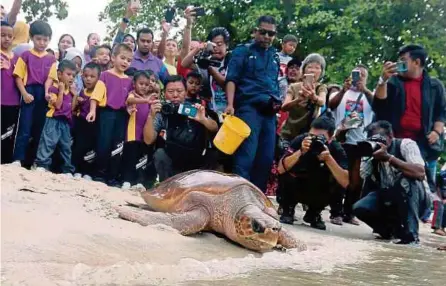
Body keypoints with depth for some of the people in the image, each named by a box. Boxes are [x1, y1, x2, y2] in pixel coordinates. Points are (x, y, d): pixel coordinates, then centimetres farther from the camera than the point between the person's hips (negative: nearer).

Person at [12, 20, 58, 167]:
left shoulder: (51, 59, 11)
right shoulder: (25, 55, 5)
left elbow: (50, 78, 2)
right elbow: (18, 76, 0)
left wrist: (46, 92, -16)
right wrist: (24, 93, -12)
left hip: (43, 95, 3)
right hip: (29, 93, -3)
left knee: (39, 130, 7)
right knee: (24, 130, -8)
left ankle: (35, 162, 13)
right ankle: (17, 160, -6)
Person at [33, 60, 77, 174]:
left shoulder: (70, 90, 14)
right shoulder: (54, 88, -8)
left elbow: (71, 108, 11)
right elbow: (58, 105, -19)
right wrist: (61, 90, -17)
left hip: (65, 122, 7)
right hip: (54, 121, -7)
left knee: (66, 147, 11)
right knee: (48, 144, -12)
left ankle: (68, 171, 17)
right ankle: (41, 166, -11)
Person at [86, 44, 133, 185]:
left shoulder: (129, 80, 12)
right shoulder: (105, 75, -1)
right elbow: (96, 94, -7)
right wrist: (92, 110, -15)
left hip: (122, 115, 4)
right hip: (106, 112, -4)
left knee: (117, 146, 7)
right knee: (104, 145, -3)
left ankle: (112, 177, 14)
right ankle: (100, 174, 11)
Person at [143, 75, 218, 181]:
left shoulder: (194, 109, -7)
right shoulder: (161, 113, -8)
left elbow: (215, 129, -14)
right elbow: (148, 140, -15)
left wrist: (203, 119, -36)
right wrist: (151, 116, -31)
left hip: (196, 165, 1)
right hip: (171, 164, -1)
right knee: (160, 154, -26)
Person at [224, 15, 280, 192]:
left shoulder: (275, 57, 21)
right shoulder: (243, 51, 6)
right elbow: (231, 79, -2)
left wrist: (278, 101, 10)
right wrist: (230, 104, -15)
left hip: (269, 112, 6)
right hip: (249, 108, -6)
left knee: (266, 159, 3)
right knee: (245, 157, -14)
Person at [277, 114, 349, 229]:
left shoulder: (336, 149, -22)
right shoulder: (300, 140, -22)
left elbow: (346, 182, -33)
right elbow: (281, 169, -30)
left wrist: (328, 158, -41)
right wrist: (301, 151, -42)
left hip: (318, 193, 2)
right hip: (294, 188, -2)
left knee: (337, 184, -24)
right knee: (287, 175, -30)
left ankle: (313, 214, 3)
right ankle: (288, 210, -1)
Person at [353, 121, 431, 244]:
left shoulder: (406, 144, -15)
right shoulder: (371, 150, -2)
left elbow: (420, 173, -34)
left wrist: (389, 157, -38)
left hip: (416, 198, -4)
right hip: (389, 199, 5)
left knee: (407, 179, -36)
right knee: (359, 207, -21)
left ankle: (410, 232, -25)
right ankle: (392, 229, 7)